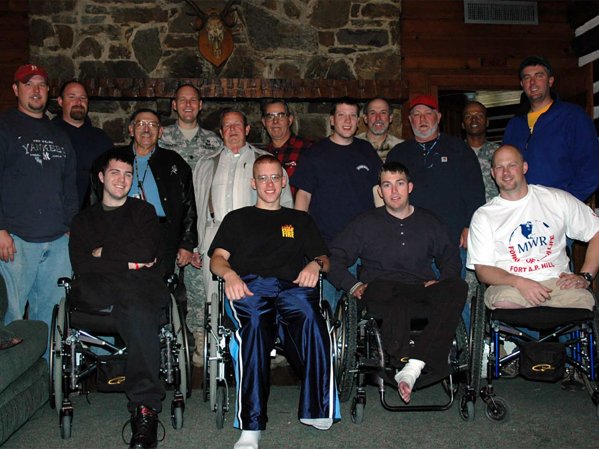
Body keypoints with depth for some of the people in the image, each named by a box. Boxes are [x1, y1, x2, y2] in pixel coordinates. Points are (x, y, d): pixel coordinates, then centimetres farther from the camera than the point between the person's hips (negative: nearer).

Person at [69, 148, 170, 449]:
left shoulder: (144, 211, 21)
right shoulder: (84, 219, 24)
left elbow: (147, 251, 1)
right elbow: (80, 265, 5)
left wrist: (104, 251, 6)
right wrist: (129, 262, -3)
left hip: (143, 286, -1)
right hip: (97, 293, 2)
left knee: (139, 314, -38)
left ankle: (145, 412, -40)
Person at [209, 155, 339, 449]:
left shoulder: (300, 220, 34)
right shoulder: (237, 218, 30)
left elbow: (324, 257, 26)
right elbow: (217, 258, 18)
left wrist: (316, 264, 1)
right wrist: (230, 274, -5)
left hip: (291, 287, 1)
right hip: (248, 286, -1)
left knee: (309, 316, -38)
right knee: (254, 322, -38)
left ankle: (318, 410, -37)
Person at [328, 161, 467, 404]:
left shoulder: (429, 222, 24)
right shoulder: (366, 223, 17)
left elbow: (451, 257, 26)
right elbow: (334, 257, 9)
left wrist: (442, 281, 5)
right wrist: (353, 285, -7)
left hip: (422, 291, 2)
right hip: (382, 290, -2)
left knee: (456, 288, -33)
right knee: (395, 301, -41)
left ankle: (414, 364, -41)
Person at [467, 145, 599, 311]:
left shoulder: (557, 199, 13)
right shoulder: (483, 216, 8)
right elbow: (482, 270, 0)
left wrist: (585, 276, 2)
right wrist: (519, 282, -18)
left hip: (556, 281, 1)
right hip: (509, 285, -1)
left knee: (584, 301, -32)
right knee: (502, 303, -37)